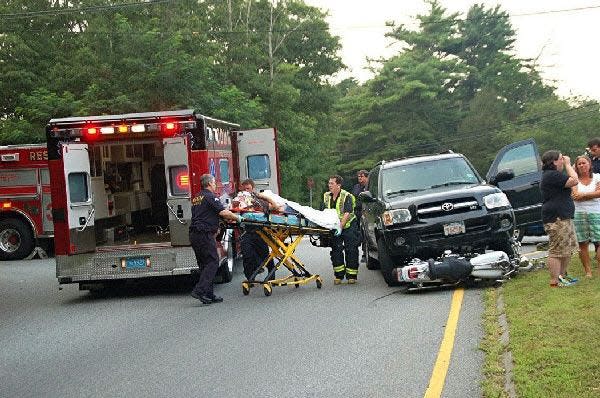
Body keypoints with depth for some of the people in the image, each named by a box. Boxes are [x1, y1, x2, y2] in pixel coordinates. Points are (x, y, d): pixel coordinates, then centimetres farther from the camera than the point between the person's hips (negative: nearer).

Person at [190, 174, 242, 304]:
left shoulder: (196, 198, 21)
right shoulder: (210, 197, -7)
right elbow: (223, 212, -16)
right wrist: (237, 218, 0)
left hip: (193, 234, 9)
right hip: (204, 234, -9)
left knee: (204, 264, 11)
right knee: (213, 262, -7)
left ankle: (209, 295, 12)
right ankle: (199, 290, -15)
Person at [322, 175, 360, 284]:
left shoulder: (346, 196, -12)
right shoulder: (326, 196, 7)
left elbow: (347, 213, -22)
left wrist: (341, 225, -34)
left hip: (348, 227, -5)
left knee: (351, 251, -4)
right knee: (336, 251, 1)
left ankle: (351, 275, 3)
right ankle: (339, 275, 7)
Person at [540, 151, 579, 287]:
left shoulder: (551, 175, 19)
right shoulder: (552, 175, -17)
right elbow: (574, 181, -19)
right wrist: (568, 165, -10)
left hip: (564, 217, 12)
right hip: (556, 219, -12)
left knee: (568, 249, 18)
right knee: (557, 251, -9)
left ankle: (562, 275, 28)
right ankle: (555, 281, -6)